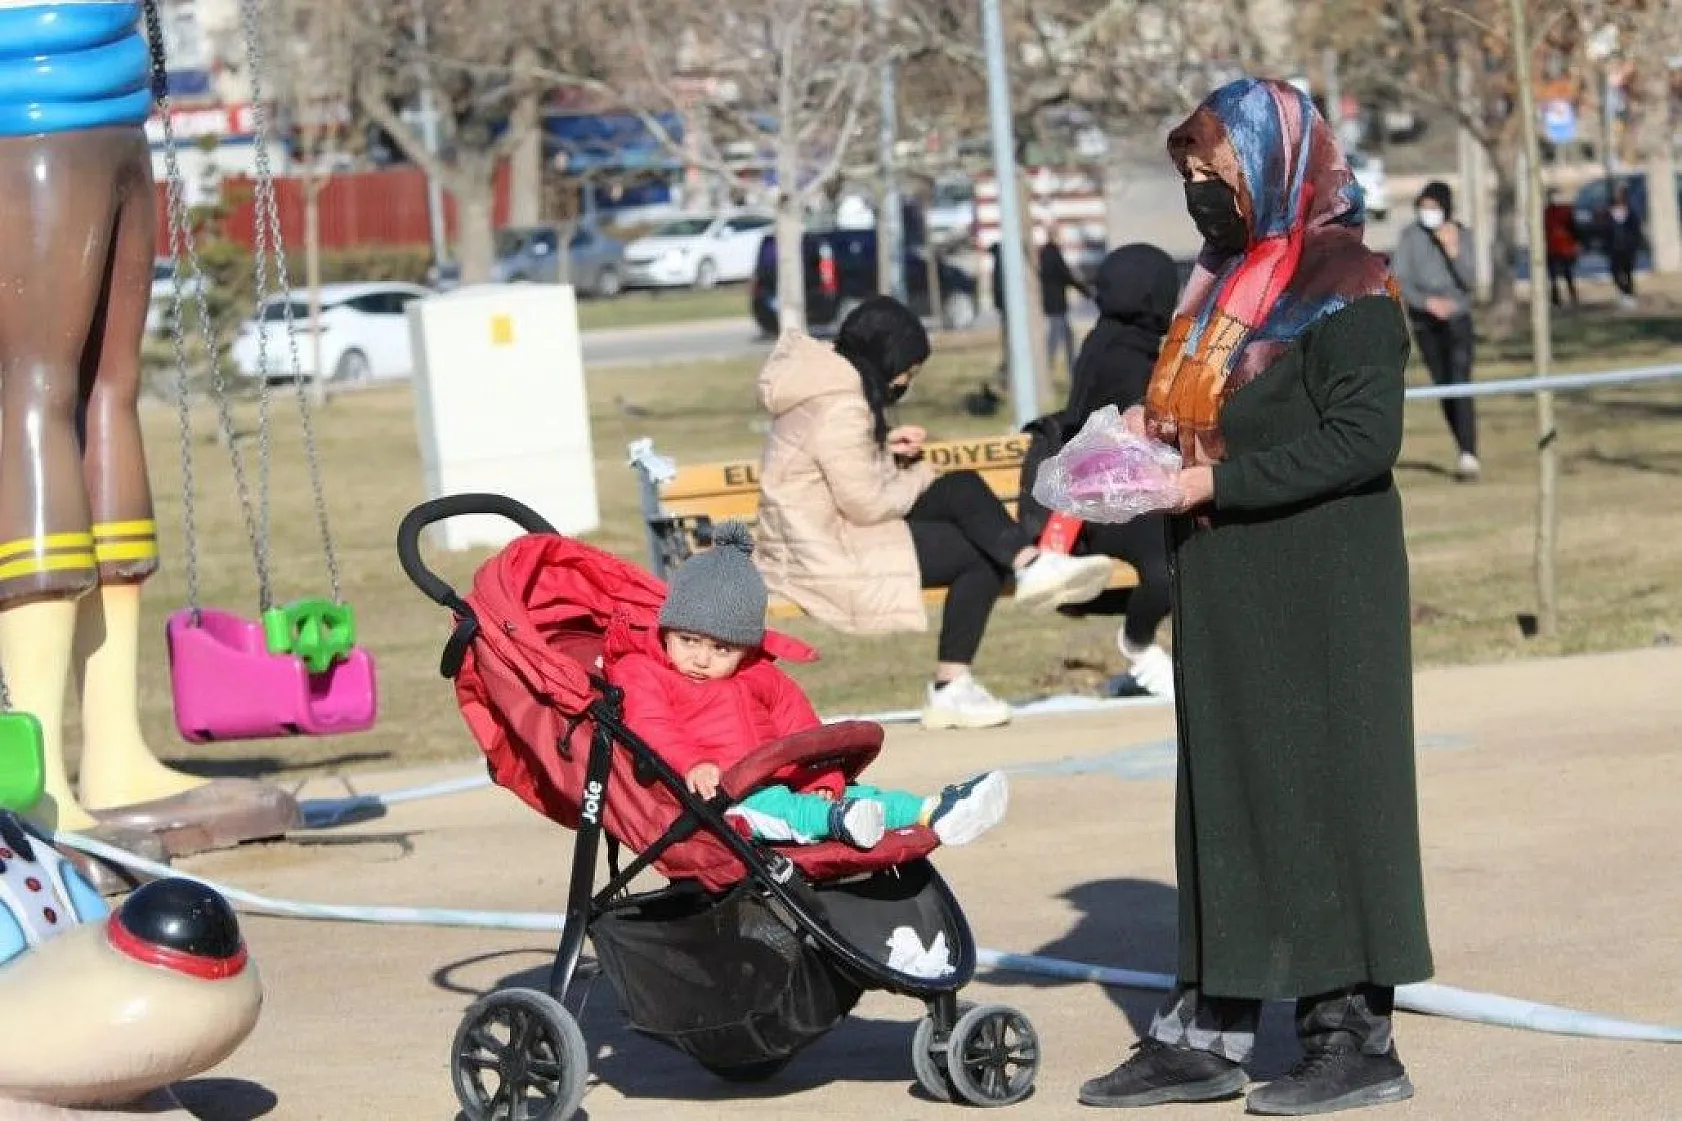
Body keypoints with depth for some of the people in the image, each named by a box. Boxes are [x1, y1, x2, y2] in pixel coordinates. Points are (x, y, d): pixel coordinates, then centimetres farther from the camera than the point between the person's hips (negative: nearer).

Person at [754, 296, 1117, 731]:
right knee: (982, 556, -10)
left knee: (964, 490, -3)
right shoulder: (840, 408, -21)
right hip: (829, 561, -10)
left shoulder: (824, 384, 11)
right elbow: (867, 504, -21)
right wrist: (918, 478, -3)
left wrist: (885, 447, 7)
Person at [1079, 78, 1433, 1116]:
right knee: (1224, 797, 9)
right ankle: (1210, 1031, 14)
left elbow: (1364, 439, -20)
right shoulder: (1224, 286, 14)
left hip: (1319, 599, -8)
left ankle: (1359, 1035, 4)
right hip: (1229, 600, 8)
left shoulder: (1342, 287, -12)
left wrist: (1214, 482, -20)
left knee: (1320, 787, -4)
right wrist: (1157, 432, 3)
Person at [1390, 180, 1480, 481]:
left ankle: (1469, 456, -27)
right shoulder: (1411, 235, -6)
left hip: (1457, 318, -1)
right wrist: (1427, 302, -24)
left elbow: (1468, 280, -10)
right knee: (1443, 387, 8)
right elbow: (1397, 279, -10)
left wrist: (1453, 252, -25)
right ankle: (1466, 454, 21)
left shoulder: (1462, 235, -3)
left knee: (1460, 384, -17)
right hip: (1424, 320, 1)